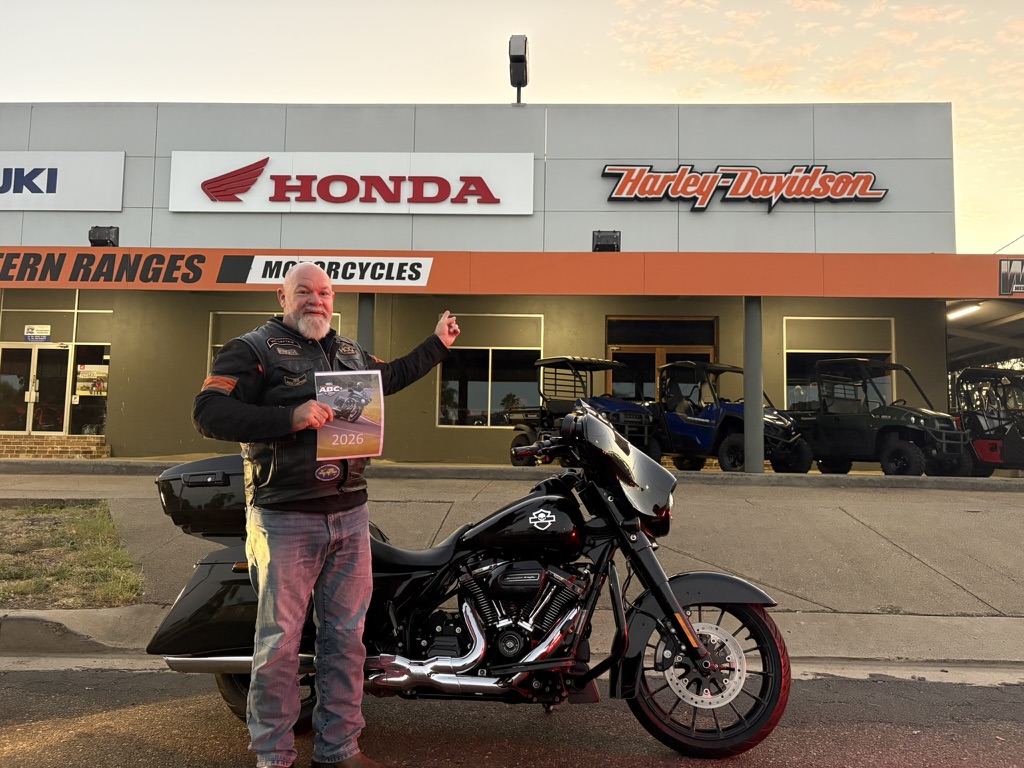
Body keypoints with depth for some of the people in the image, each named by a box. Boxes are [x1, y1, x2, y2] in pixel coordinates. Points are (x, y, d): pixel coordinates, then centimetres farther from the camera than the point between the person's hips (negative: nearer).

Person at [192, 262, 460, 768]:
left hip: (350, 516, 6)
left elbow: (391, 378, 36)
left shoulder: (351, 353, 17)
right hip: (284, 519, -5)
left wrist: (437, 345, 38)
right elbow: (208, 413, -15)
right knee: (279, 640, 2)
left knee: (346, 635, 11)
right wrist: (290, 416, -25)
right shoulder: (253, 349, -3)